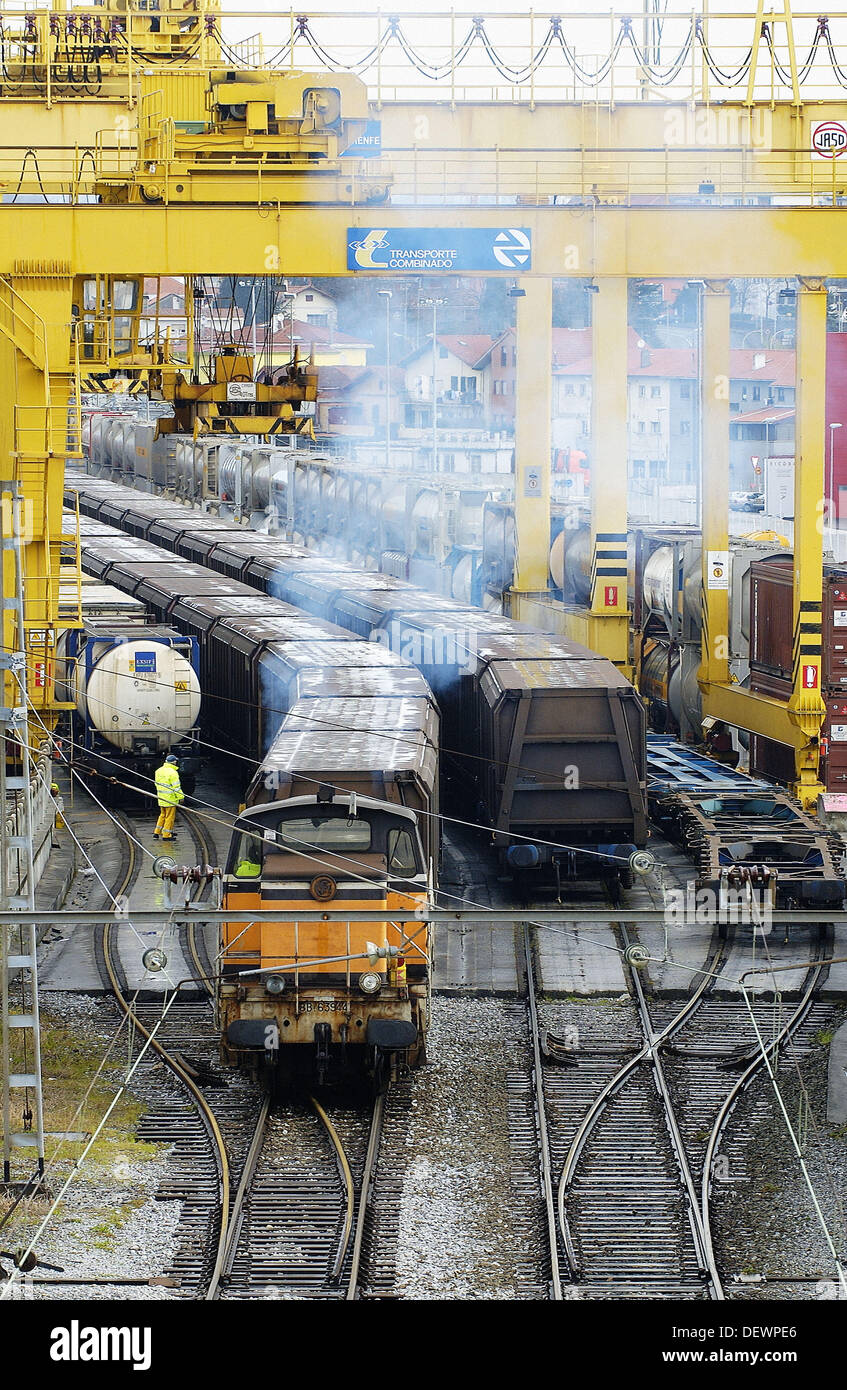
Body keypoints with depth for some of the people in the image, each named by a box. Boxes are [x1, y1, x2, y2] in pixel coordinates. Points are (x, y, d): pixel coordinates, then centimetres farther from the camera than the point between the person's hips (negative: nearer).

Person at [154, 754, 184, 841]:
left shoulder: (159, 771, 6)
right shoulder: (173, 773, -19)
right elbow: (176, 787, -19)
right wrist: (181, 797, -10)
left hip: (161, 798, 8)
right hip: (170, 799, -8)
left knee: (163, 815, 21)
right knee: (170, 816, 2)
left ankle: (157, 832, 23)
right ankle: (166, 835, 6)